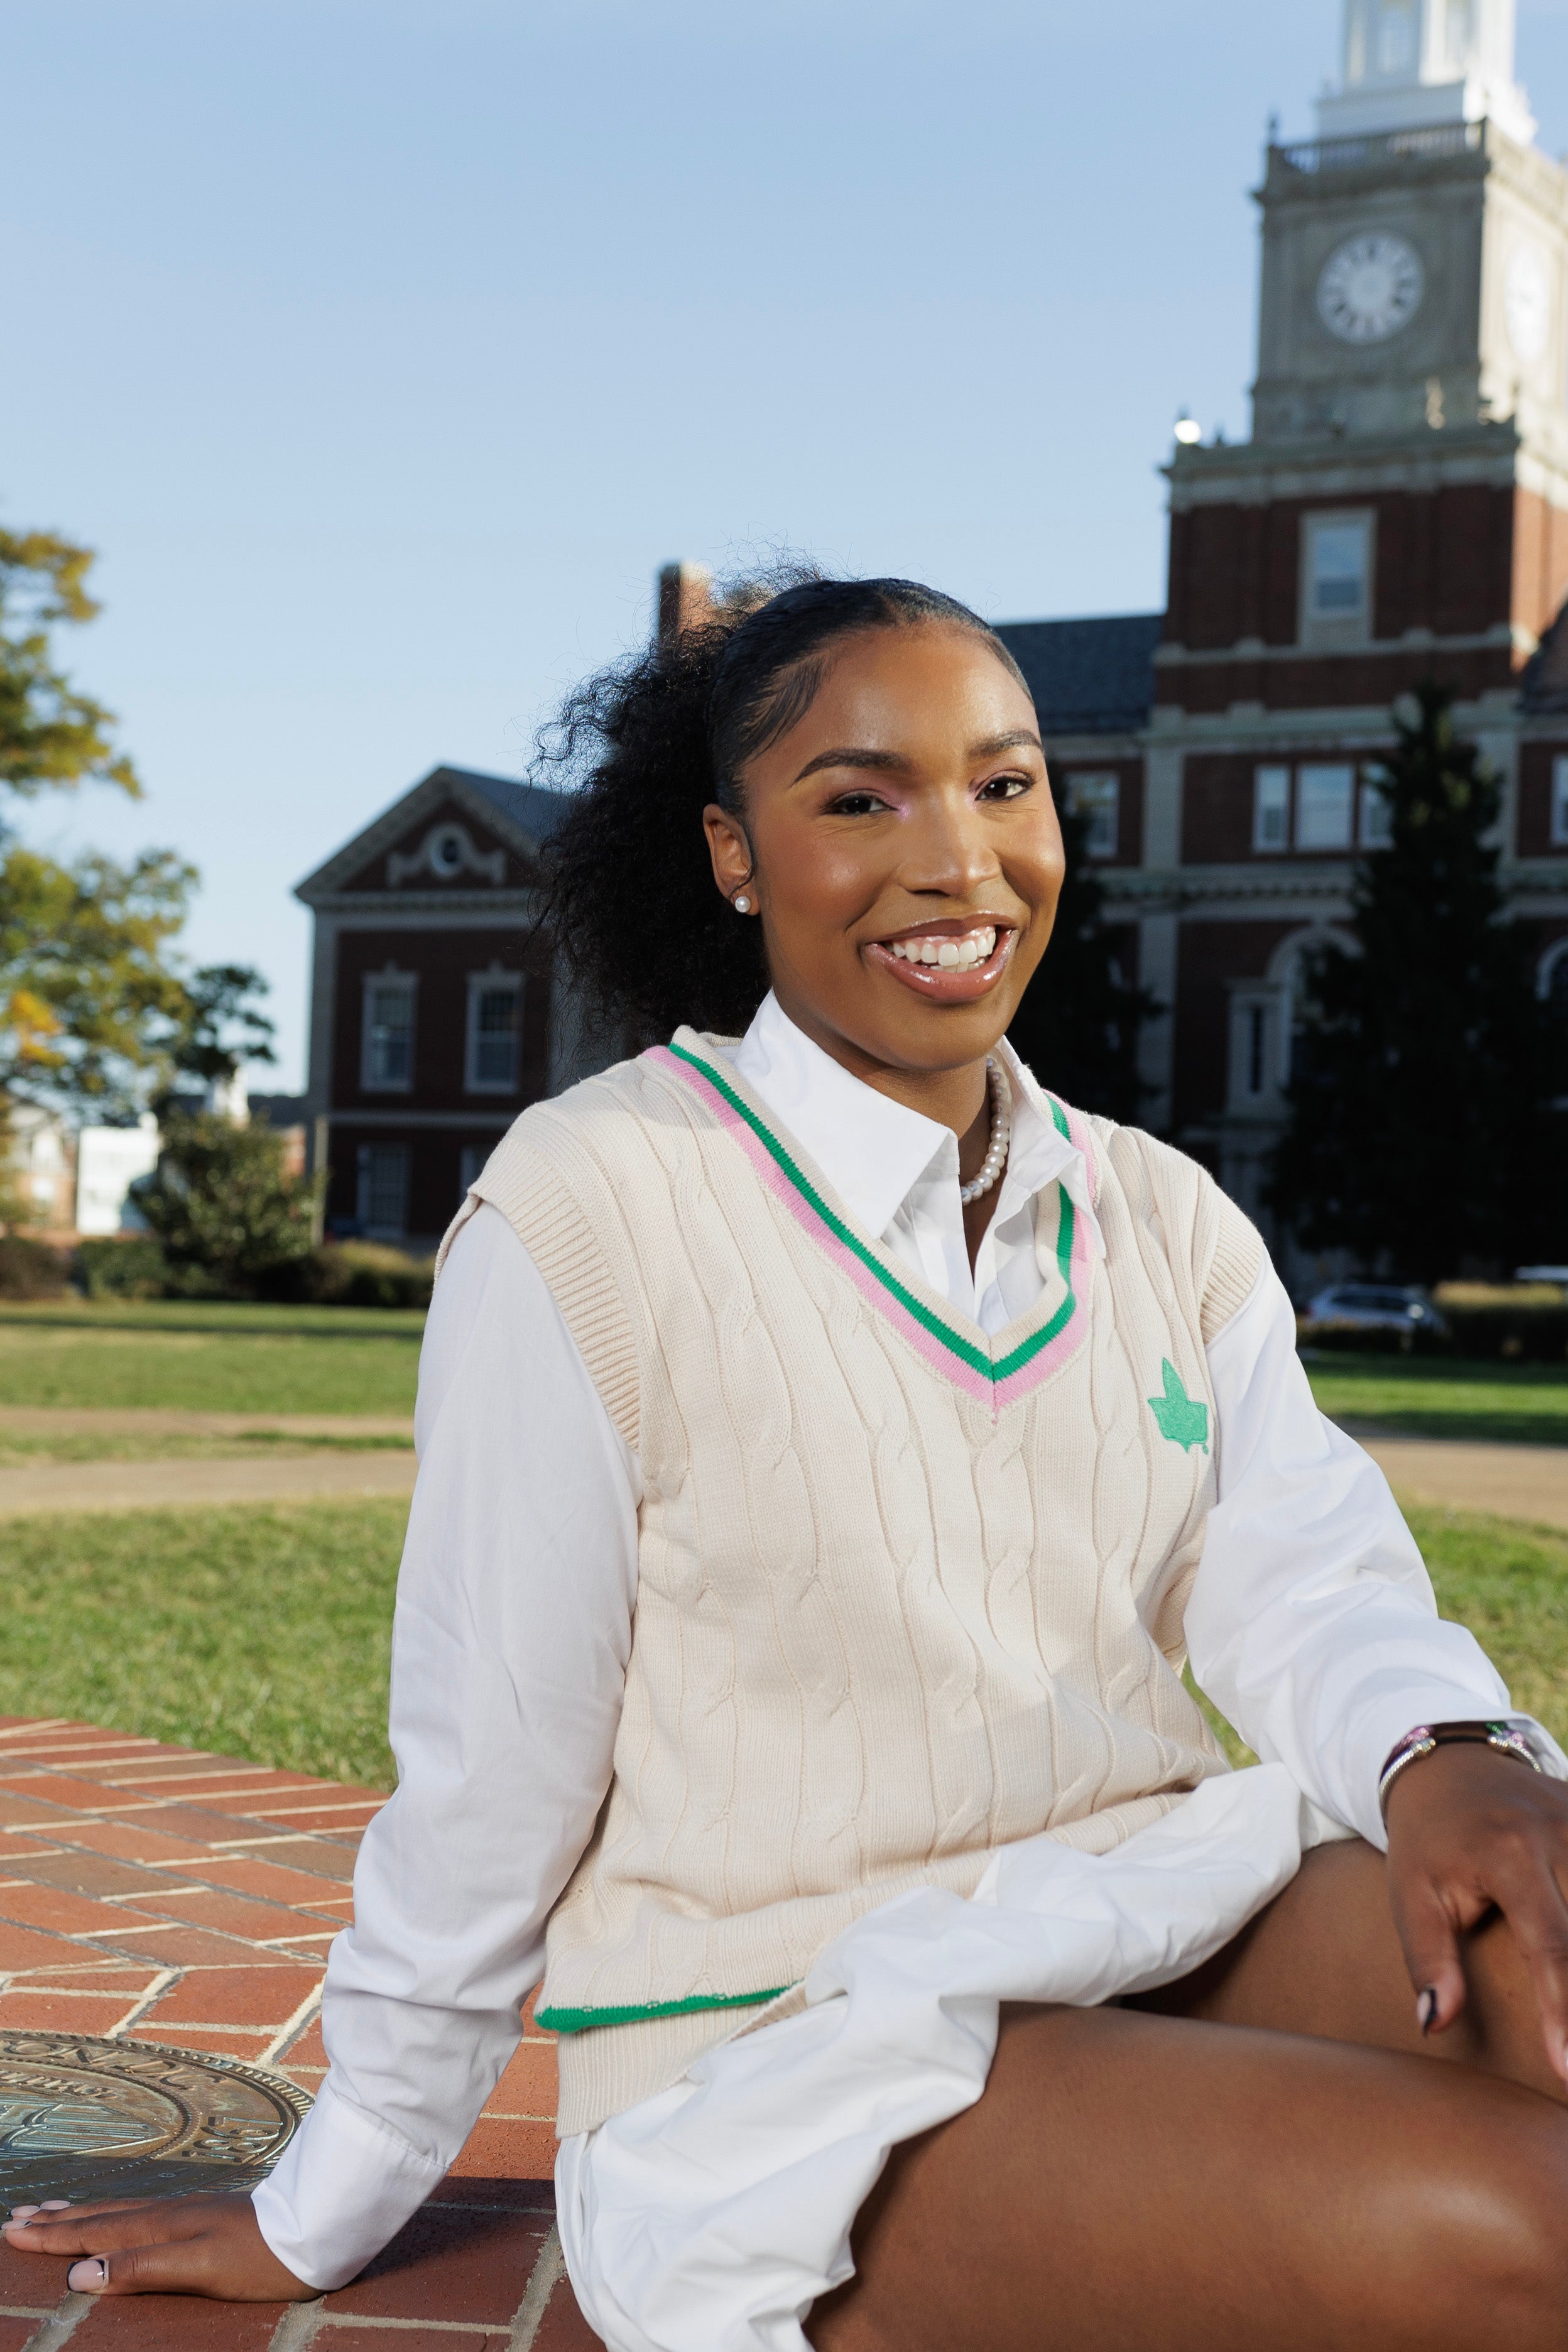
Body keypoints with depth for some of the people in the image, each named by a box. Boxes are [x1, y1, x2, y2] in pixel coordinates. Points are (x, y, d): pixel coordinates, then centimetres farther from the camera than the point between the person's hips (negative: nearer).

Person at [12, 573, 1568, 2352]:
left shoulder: (1167, 1222, 11)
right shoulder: (593, 1207, -8)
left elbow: (1298, 1572, -2)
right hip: (801, 2059, -5)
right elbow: (487, 1782, -3)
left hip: (1167, 1925, 6)